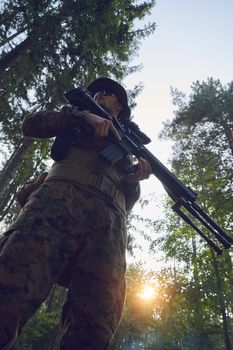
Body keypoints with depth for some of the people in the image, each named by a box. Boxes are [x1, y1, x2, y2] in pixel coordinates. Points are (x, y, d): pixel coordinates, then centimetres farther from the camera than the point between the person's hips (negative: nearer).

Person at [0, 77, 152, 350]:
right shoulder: (77, 118, 35)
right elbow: (31, 125, 17)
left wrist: (135, 179, 5)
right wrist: (84, 116, 8)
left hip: (109, 218, 3)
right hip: (62, 194, -2)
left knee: (93, 328, -15)